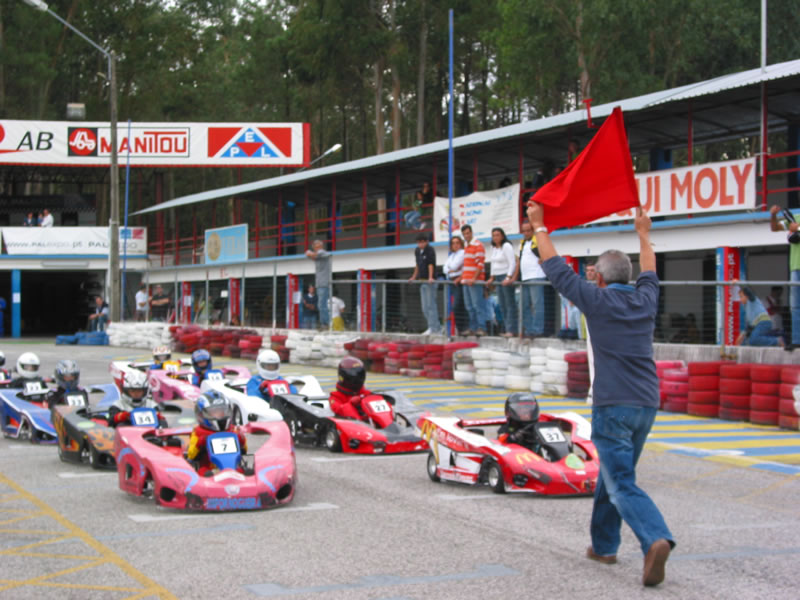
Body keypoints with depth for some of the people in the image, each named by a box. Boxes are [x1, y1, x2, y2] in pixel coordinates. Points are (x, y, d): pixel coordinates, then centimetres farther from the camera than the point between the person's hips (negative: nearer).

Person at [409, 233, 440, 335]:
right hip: (422, 281, 8)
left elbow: (431, 264, -20)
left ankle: (433, 328, -9)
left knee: (431, 305, -10)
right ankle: (438, 327, 15)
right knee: (425, 307, 9)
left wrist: (430, 278, -29)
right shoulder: (417, 251, 12)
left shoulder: (430, 250, -10)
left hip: (430, 282, -8)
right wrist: (414, 277, 28)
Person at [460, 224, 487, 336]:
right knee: (469, 306, 8)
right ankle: (473, 328, 11)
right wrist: (461, 278, 18)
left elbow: (480, 264, -14)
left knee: (477, 305, -11)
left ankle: (481, 328, -10)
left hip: (475, 281, -9)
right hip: (466, 280, 9)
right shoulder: (466, 246, 20)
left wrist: (474, 279, -19)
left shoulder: (477, 245, -7)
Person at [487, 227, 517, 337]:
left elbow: (512, 263, -16)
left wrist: (508, 278, -23)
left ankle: (511, 330, -11)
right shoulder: (494, 248, 15)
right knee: (502, 305, 7)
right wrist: (492, 277, 19)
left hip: (507, 277, -9)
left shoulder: (506, 246, -10)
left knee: (510, 304, -9)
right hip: (498, 278, 9)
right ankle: (507, 329, 10)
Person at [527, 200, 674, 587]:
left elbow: (557, 270, 1)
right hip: (646, 405, 6)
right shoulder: (645, 300, 9)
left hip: (613, 406, -6)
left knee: (622, 484, -11)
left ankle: (656, 539, -31)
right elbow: (649, 274, 32)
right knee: (611, 475, 21)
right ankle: (604, 544, 29)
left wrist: (539, 226, 12)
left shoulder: (598, 301, -6)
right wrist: (642, 234, 46)